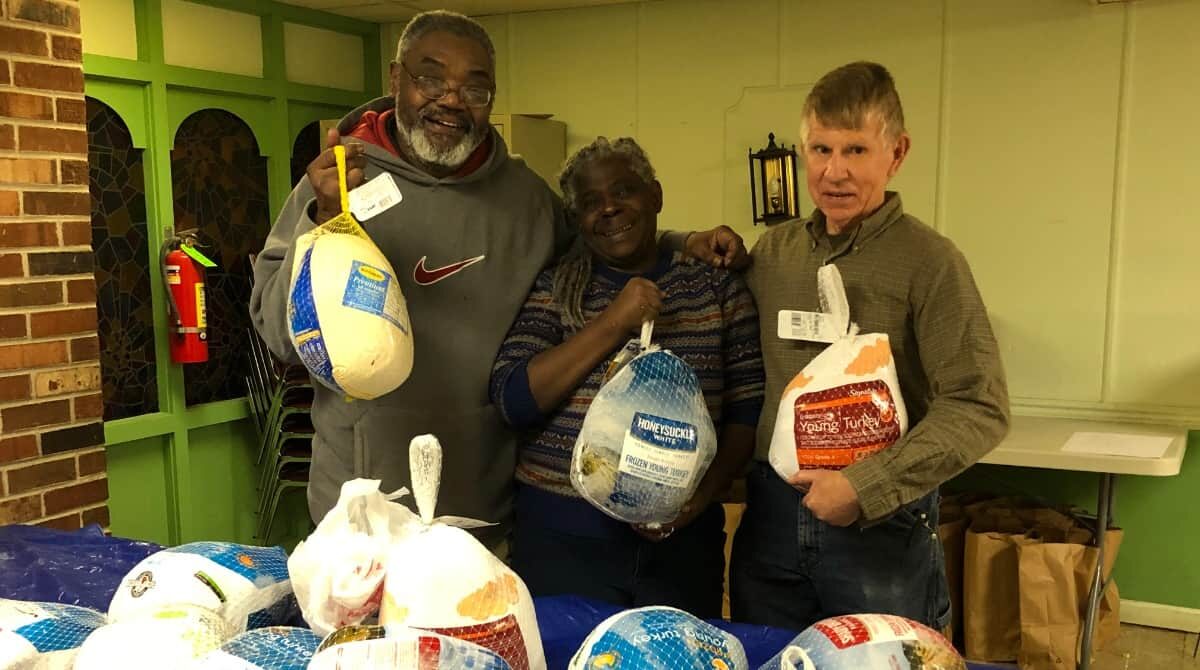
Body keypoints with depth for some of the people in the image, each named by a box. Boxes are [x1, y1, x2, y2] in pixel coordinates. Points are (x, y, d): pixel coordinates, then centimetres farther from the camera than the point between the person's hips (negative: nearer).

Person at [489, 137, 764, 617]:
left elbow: (748, 409, 4)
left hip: (683, 540, 2)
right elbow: (512, 400, -10)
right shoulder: (552, 289, 1)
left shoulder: (716, 286, 5)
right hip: (563, 538, -1)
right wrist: (613, 323, -16)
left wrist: (706, 490, -12)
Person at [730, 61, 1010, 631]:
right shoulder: (772, 252, 4)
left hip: (883, 526, -4)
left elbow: (980, 408, -15)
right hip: (771, 517, 5)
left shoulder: (929, 262, -11)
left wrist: (866, 487, -21)